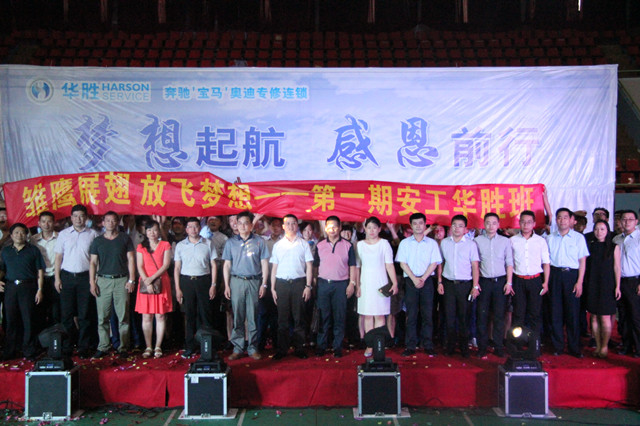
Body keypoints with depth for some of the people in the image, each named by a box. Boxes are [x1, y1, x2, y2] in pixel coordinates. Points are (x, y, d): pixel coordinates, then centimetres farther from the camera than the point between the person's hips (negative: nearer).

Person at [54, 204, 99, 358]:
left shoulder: (93, 234, 5)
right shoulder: (63, 234, 9)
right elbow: (58, 257, 9)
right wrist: (57, 278, 2)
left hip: (85, 276, -1)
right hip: (67, 276, 1)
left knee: (85, 314, 1)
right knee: (67, 313, 3)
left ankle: (83, 347, 9)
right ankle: (67, 346, 12)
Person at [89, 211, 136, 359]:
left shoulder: (125, 238, 7)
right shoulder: (97, 241, 11)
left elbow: (131, 260, 5)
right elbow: (93, 262, 10)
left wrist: (131, 280, -3)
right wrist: (92, 282, 0)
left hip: (121, 280, -1)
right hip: (103, 280, 1)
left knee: (123, 316, -1)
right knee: (102, 317, 2)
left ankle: (123, 347, 6)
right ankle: (103, 347, 10)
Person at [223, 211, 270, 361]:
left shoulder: (259, 242, 5)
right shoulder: (231, 242, 9)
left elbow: (264, 264, 5)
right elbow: (227, 265, 10)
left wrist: (264, 284, -1)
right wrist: (226, 285, 3)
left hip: (254, 282, -1)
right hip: (236, 282, 1)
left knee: (253, 316, 1)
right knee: (237, 316, 1)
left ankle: (253, 347, 10)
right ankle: (237, 348, 9)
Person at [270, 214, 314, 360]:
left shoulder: (303, 244, 7)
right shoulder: (277, 245, 11)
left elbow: (309, 266, 5)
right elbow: (274, 267, 11)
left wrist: (308, 286, -3)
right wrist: (273, 288, 5)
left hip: (299, 282, -1)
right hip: (281, 283, 1)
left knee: (299, 317, 2)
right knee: (282, 318, 3)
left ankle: (299, 348, 11)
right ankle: (282, 349, 10)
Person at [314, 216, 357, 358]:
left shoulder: (347, 245, 5)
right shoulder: (320, 246, 9)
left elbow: (352, 266, 5)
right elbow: (315, 266, 10)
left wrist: (352, 283, -3)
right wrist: (314, 283, 2)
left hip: (341, 284, -1)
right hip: (323, 283, 1)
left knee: (339, 317, 2)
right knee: (323, 316, 3)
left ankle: (337, 347, 10)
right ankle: (321, 346, 11)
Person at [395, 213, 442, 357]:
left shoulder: (432, 243, 8)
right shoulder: (405, 243, 8)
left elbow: (434, 263, 1)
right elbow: (403, 263, 2)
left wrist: (423, 279, -10)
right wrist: (414, 279, -9)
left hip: (427, 281, 0)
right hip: (410, 280, 0)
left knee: (427, 314, 0)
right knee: (411, 315, 0)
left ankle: (428, 345, 6)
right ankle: (411, 346, 4)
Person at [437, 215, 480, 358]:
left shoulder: (470, 244, -1)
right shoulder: (444, 243, 6)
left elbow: (475, 266, -1)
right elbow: (440, 263, 12)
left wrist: (475, 286, -7)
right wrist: (439, 282, 5)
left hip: (465, 284, -2)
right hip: (448, 284, 2)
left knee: (464, 316, 3)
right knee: (449, 316, 4)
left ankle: (464, 346, 14)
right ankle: (450, 346, 14)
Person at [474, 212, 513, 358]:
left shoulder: (505, 241, 7)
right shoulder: (477, 240, 4)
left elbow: (509, 263, 7)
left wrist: (509, 282, -1)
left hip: (500, 281, 0)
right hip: (484, 281, 0)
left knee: (499, 315, 2)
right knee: (482, 315, 1)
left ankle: (499, 347, 10)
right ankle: (482, 347, 9)